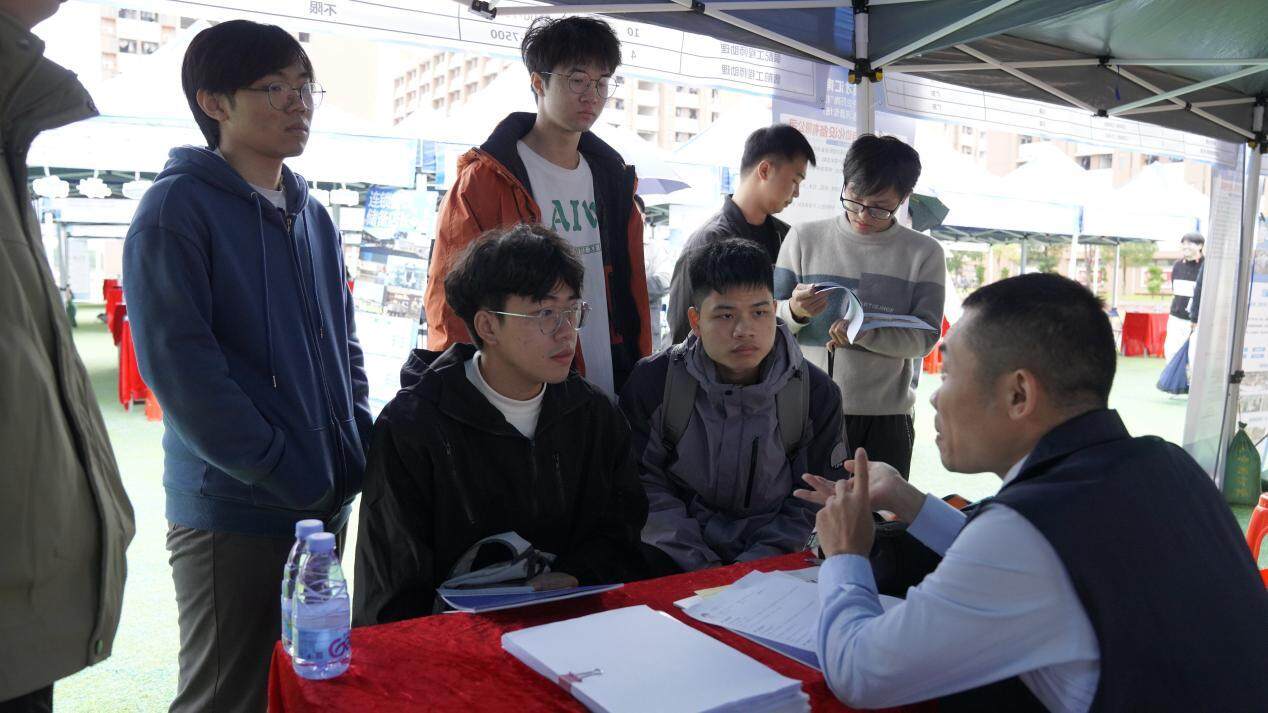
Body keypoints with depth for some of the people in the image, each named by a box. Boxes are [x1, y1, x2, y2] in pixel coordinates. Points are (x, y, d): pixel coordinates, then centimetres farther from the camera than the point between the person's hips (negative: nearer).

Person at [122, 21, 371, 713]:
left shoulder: (312, 215, 12)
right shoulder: (178, 207, -10)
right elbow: (177, 362, -18)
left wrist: (360, 451, 3)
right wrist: (285, 473, -19)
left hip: (331, 502, 7)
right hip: (234, 511, -7)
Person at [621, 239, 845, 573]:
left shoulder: (816, 392, -3)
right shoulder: (653, 381, -5)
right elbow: (645, 483, -4)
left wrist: (754, 565, -12)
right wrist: (700, 564, -14)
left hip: (770, 559, 2)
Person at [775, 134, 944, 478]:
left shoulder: (924, 253, 4)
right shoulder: (804, 238, 4)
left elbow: (924, 337, -4)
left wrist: (862, 332, -21)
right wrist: (795, 311, -19)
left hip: (885, 417, 0)